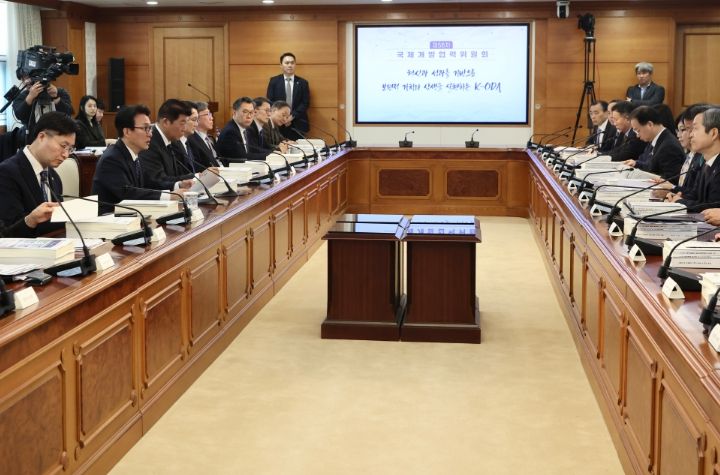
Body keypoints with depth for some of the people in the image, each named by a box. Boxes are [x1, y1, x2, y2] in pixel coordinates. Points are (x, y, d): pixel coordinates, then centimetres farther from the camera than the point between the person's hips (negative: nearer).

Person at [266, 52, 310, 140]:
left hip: (297, 124, 1)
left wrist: (292, 116, -10)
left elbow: (305, 103, 2)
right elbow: (269, 101, 2)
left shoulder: (303, 83, 8)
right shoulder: (274, 81, 7)